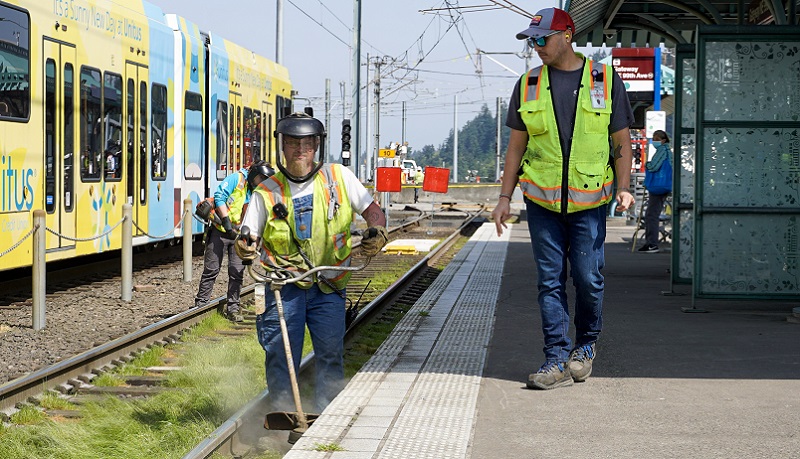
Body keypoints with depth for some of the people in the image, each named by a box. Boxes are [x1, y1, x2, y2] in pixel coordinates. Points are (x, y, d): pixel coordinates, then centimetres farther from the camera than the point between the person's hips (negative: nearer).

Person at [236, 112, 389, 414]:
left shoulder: (339, 177, 2)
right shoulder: (267, 192, 0)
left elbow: (373, 212, 6)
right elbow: (249, 236, 1)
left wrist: (377, 234, -16)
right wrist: (244, 247, -23)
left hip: (328, 288, 1)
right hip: (284, 287, -1)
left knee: (331, 354, 0)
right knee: (280, 355, -5)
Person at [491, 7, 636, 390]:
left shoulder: (605, 81, 3)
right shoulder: (528, 85, 8)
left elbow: (621, 141, 6)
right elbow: (516, 145, 12)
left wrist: (624, 187, -7)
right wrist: (505, 197, 7)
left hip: (589, 201, -2)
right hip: (542, 201, 2)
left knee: (588, 278, -2)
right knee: (550, 281, -1)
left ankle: (586, 344, 22)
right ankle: (558, 360, 3)